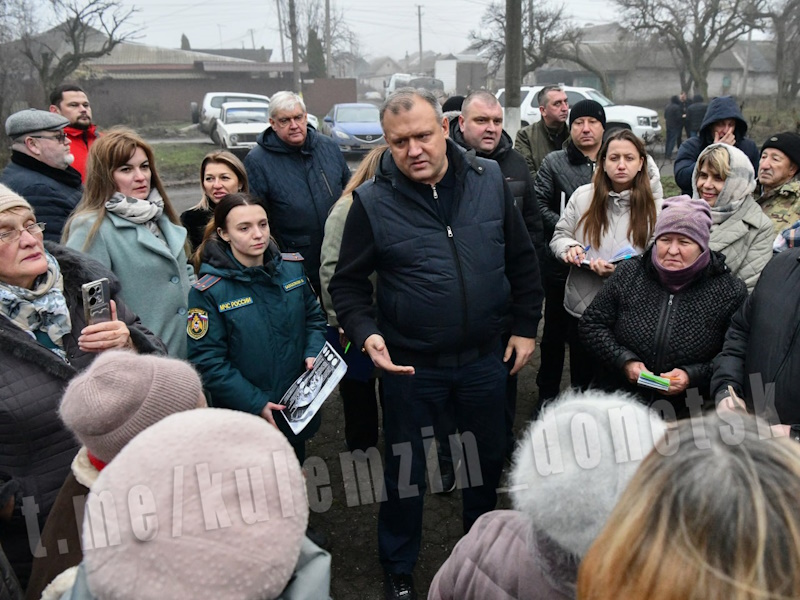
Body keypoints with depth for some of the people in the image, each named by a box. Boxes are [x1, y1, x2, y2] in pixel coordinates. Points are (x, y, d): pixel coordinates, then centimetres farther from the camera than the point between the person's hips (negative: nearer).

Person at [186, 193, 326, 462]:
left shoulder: (293, 267, -4)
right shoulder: (208, 292, -18)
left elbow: (313, 316, 8)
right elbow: (207, 361, -17)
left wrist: (313, 354, -10)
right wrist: (256, 403, -20)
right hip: (245, 415, -4)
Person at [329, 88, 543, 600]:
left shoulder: (490, 181, -4)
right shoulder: (373, 201, -11)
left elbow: (522, 260, 6)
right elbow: (348, 283, -4)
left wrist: (525, 327, 6)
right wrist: (365, 333, -20)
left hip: (485, 357, 3)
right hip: (411, 365, -3)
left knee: (489, 460, 22)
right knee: (406, 471, 13)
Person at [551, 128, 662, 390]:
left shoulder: (654, 206, -5)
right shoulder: (583, 196, 0)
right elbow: (559, 236, 7)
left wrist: (622, 269, -24)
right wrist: (569, 248, -15)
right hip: (581, 307, 2)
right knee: (581, 383, 18)